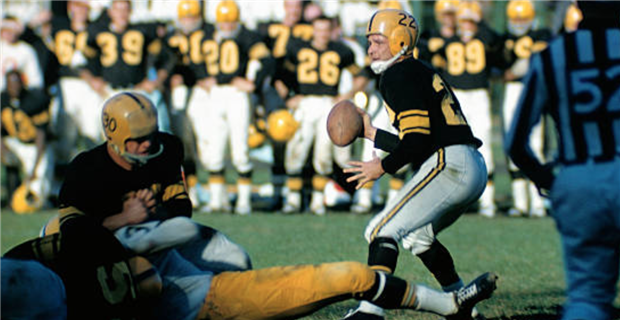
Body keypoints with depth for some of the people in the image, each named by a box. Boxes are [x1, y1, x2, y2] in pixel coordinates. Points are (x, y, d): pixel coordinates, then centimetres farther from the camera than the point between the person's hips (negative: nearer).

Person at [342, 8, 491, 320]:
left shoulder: (399, 75, -6)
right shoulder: (422, 72, 24)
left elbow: (417, 139, -15)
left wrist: (383, 167, -3)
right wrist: (371, 133, 27)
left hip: (449, 166, -10)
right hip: (473, 169, 10)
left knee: (383, 230, -10)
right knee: (417, 235, 27)